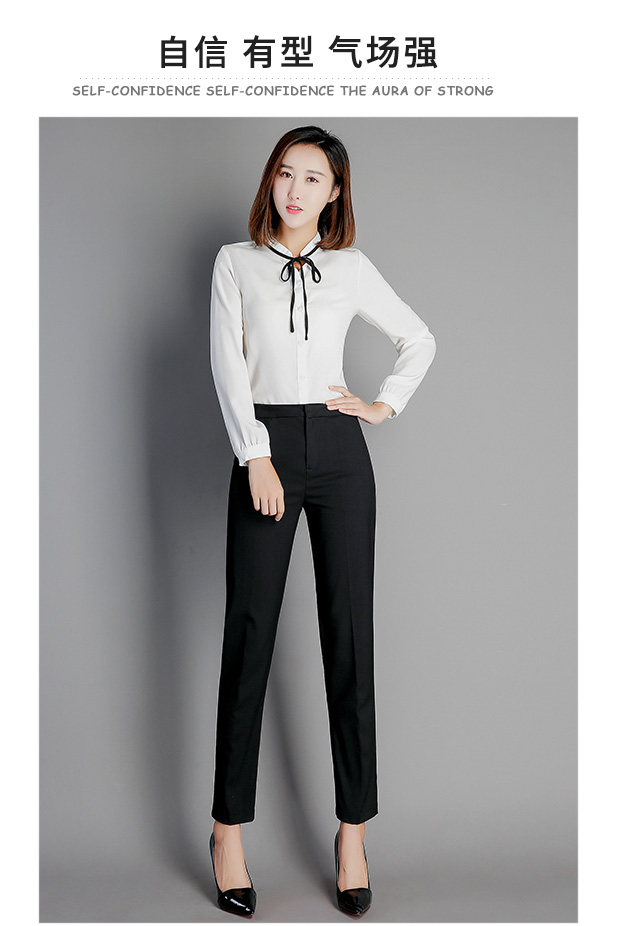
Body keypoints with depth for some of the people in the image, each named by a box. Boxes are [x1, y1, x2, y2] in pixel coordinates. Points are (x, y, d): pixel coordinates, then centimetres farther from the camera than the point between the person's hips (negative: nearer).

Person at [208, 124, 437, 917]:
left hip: (339, 451, 2)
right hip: (264, 447, -1)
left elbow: (420, 339, 21)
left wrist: (386, 406, 8)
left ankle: (353, 834, 11)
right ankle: (228, 830, 11)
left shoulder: (351, 267, 11)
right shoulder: (236, 262, 7)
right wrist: (257, 458, -12)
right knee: (249, 636, -1)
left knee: (349, 634, 1)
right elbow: (228, 363, -2)